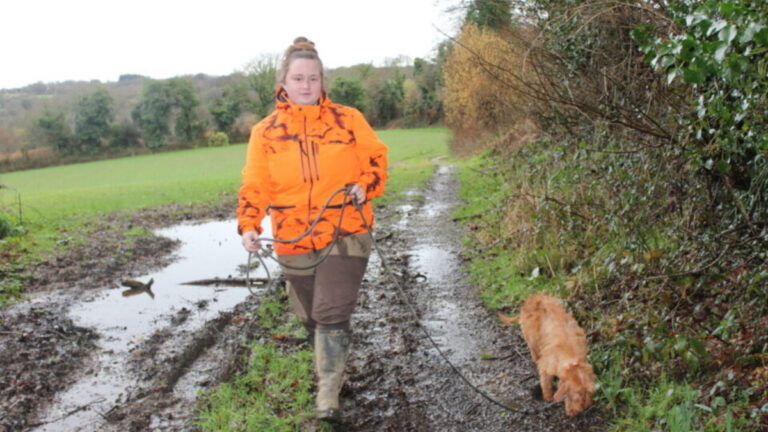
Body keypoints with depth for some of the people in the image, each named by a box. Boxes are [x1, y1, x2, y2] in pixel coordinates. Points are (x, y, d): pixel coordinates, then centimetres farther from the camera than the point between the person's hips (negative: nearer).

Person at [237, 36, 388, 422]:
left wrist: (366, 186, -12)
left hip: (345, 234, -2)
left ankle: (328, 396, -1)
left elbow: (376, 158, 7)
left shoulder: (348, 120, -1)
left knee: (332, 314, -11)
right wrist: (248, 225, -15)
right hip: (294, 241, 3)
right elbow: (254, 185, -1)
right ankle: (328, 361, 46)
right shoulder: (266, 131, 1)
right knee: (311, 316, 17)